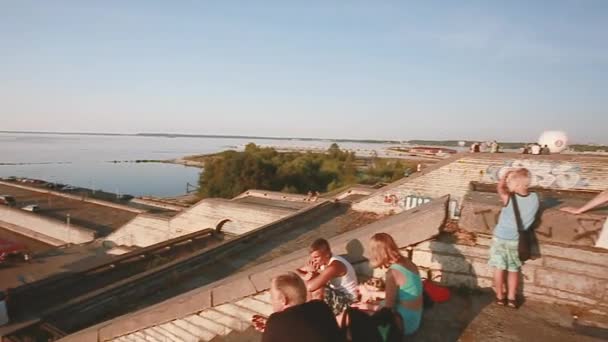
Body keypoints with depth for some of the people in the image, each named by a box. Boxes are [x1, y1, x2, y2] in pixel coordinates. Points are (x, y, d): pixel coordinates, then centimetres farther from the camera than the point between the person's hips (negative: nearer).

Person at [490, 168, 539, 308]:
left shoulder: (508, 198, -22)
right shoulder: (534, 198, -12)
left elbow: (500, 187, -4)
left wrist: (507, 174, 3)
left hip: (501, 238, -3)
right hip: (516, 240, 3)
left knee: (499, 268, 12)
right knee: (513, 269, 19)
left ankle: (500, 297, 23)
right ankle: (511, 298, 24)